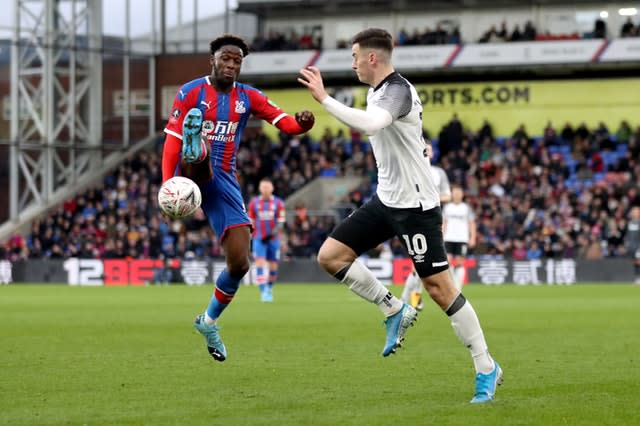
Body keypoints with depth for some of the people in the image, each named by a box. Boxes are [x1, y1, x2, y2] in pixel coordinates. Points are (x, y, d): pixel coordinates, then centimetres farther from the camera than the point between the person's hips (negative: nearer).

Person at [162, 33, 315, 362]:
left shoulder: (247, 97, 10)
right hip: (194, 174, -3)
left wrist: (302, 123, -27)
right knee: (200, 155, -40)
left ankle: (208, 321, 19)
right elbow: (171, 141, -7)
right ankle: (194, 148, -77)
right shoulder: (192, 92, -2)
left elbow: (286, 123, -2)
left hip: (224, 182, 3)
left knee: (239, 264, -2)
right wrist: (167, 183, -21)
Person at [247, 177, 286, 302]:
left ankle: (270, 288, 31)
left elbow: (281, 223, -4)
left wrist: (272, 233, -20)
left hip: (273, 239, 0)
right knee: (260, 265, -15)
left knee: (273, 266, 7)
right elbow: (251, 222, 11)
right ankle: (263, 292, -20)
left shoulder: (278, 203, 0)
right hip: (259, 239, 0)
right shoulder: (254, 202, 4)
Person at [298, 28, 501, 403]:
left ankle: (487, 368, 3)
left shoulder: (397, 92, -21)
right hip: (387, 200, 9)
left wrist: (323, 98, -40)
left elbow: (370, 124, -41)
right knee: (330, 255, 0)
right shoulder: (378, 92, 9)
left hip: (415, 204, -9)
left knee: (439, 287, -7)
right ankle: (395, 311, 10)